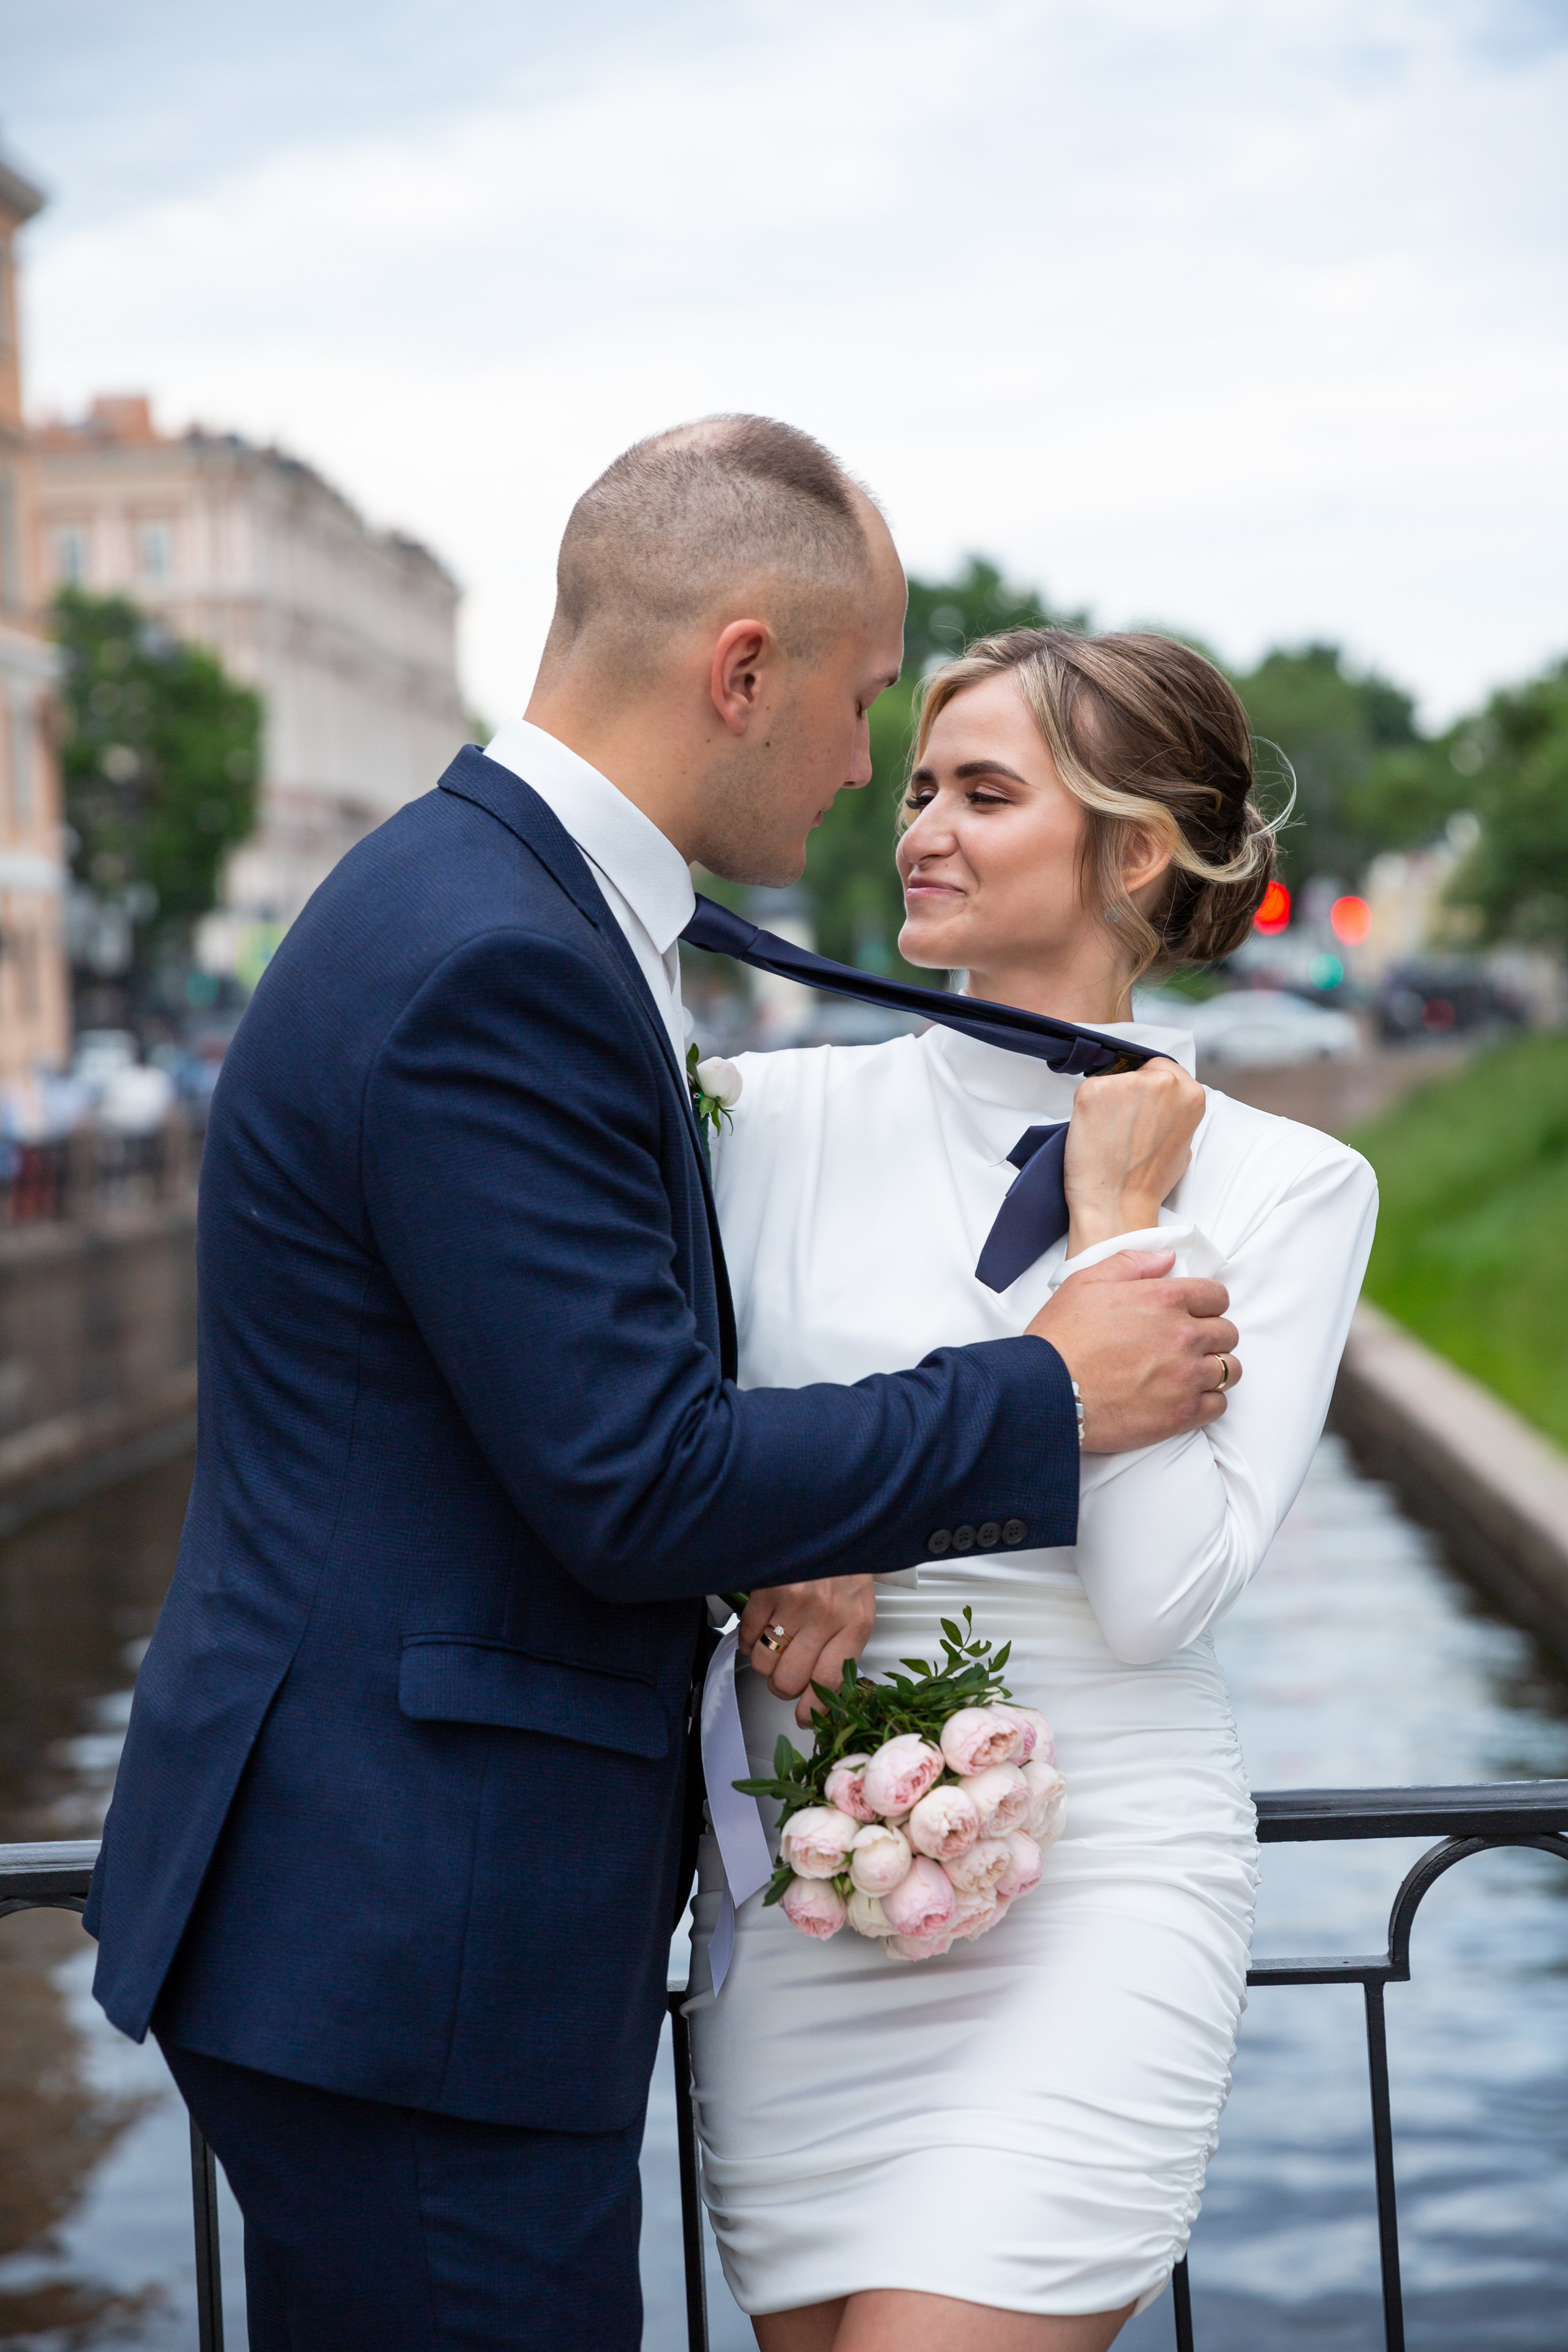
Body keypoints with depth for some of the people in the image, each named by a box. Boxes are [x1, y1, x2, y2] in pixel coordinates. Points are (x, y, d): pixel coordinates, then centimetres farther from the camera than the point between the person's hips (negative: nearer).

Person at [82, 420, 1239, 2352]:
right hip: (407, 1938, -10)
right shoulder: (492, 963, -21)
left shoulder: (493, 903, 12)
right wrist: (1049, 1396, -11)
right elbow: (634, 1486, -22)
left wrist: (776, 1523, -2)